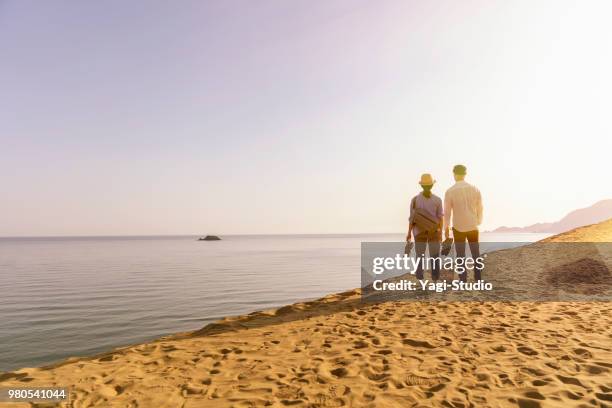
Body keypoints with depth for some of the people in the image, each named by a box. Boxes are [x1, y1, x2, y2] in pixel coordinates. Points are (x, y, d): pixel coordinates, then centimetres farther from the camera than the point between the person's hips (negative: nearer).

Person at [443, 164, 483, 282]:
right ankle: (478, 279, 19)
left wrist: (446, 229, 2)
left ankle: (463, 281, 13)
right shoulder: (475, 189, -4)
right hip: (473, 227, 2)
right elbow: (479, 208, 4)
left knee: (461, 256, 9)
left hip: (458, 228, -2)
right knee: (476, 254, 14)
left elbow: (447, 212, -9)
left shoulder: (450, 191, -13)